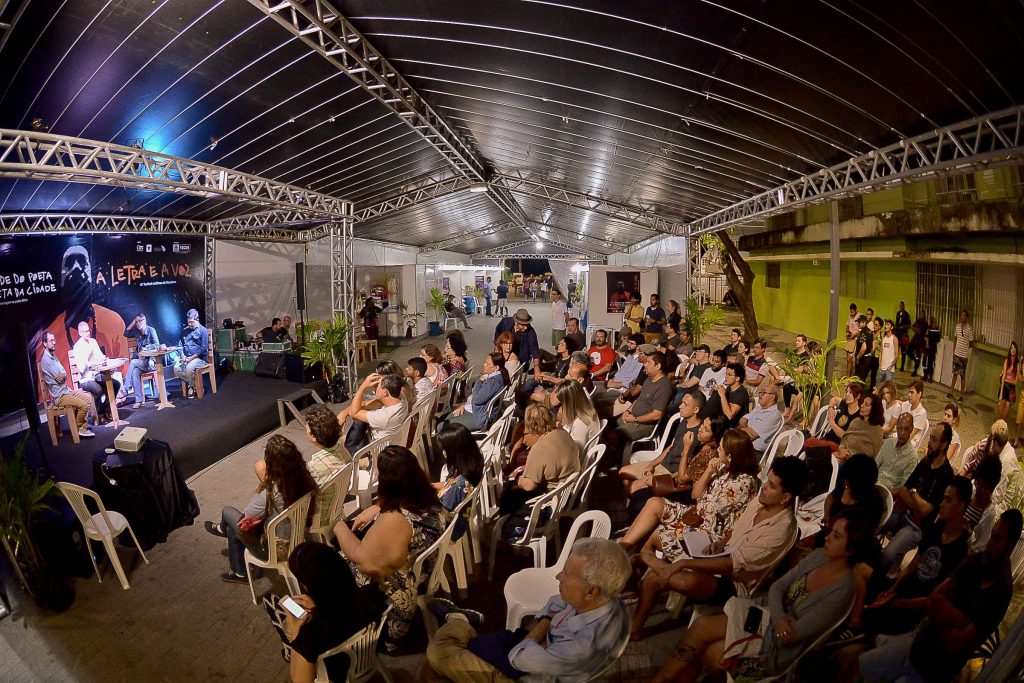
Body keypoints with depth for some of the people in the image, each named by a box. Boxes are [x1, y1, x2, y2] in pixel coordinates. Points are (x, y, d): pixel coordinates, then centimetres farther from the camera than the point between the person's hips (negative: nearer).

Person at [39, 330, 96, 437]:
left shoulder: (53, 356, 13)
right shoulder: (46, 360, -19)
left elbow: (64, 374, 11)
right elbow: (60, 377, -20)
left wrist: (62, 375, -11)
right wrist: (64, 374, 2)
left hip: (66, 390, 10)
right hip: (59, 396, -10)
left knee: (88, 397, 7)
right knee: (84, 404, -21)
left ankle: (83, 427, 7)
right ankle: (77, 428, 1)